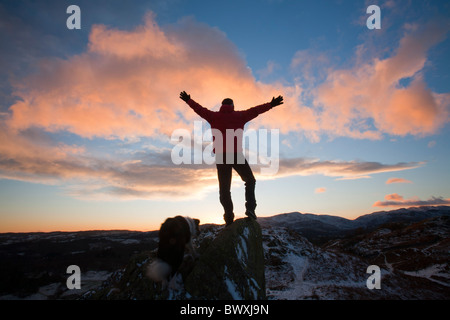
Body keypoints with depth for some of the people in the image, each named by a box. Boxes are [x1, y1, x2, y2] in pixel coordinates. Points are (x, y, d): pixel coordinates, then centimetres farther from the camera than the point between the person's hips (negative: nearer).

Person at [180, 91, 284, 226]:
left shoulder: (214, 116, 12)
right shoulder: (239, 116, 8)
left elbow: (199, 109, 21)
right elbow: (254, 111, 6)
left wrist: (188, 100, 35)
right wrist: (270, 105, 12)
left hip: (221, 156, 2)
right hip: (236, 154, -2)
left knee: (224, 188, 6)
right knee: (250, 180, 15)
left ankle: (229, 217, 0)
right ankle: (250, 207, -3)